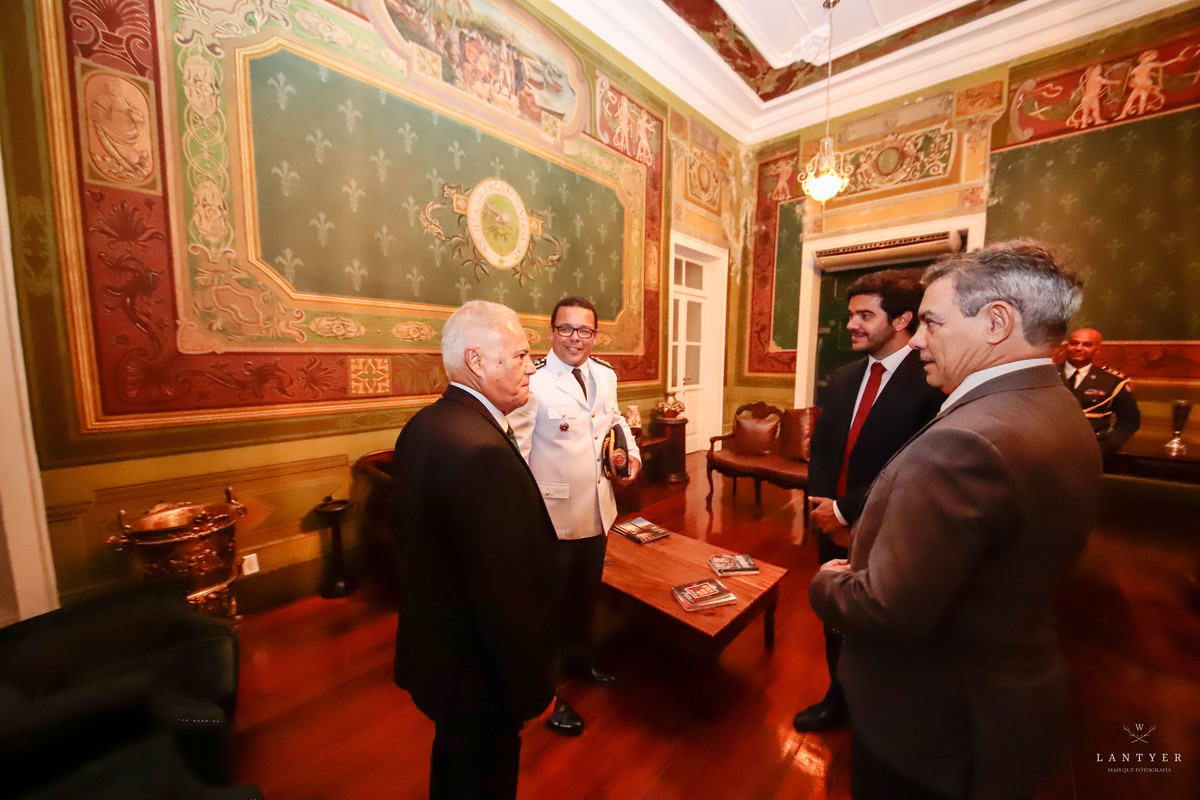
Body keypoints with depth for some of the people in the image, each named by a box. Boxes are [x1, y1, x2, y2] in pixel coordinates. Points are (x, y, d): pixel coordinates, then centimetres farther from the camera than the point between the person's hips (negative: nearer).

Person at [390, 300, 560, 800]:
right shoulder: (482, 452, -35)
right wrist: (534, 684, -15)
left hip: (434, 644, 8)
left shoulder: (424, 425, -4)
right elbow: (508, 594, -31)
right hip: (478, 670, -8)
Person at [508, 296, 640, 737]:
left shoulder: (605, 375, 3)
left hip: (598, 509, 7)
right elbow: (516, 451, -21)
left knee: (587, 590, 26)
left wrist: (631, 451, 4)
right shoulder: (533, 381, -19)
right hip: (552, 515, -6)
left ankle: (579, 652, 54)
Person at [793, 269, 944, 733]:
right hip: (833, 527, 6)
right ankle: (838, 700, 47)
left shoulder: (932, 382, -18)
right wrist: (821, 507, -7)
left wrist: (846, 510, -17)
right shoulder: (842, 380, 4)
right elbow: (820, 451, 6)